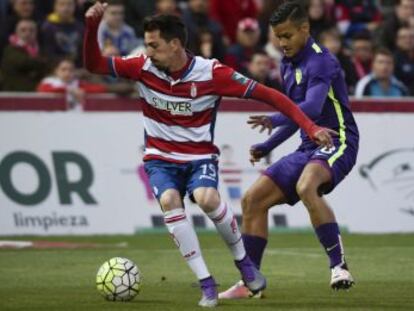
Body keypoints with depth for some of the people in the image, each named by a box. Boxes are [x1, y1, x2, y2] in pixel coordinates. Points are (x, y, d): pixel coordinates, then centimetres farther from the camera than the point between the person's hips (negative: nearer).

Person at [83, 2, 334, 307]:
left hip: (200, 157, -2)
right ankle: (206, 283, -21)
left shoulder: (211, 73, -17)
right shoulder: (144, 68, -8)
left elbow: (267, 95, -14)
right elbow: (94, 64, -4)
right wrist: (92, 27, -22)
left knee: (207, 198, -33)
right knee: (169, 201, -29)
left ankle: (244, 261, -5)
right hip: (161, 158, 2)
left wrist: (310, 126, -20)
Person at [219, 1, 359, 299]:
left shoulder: (320, 60, -15)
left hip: (337, 143, -9)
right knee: (253, 200, 3)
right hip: (308, 148, 9)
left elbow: (312, 107, -33)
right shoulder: (289, 65, 13)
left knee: (306, 187, -39)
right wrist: (266, 147, 20)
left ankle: (339, 265, -33)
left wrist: (275, 121, -46)